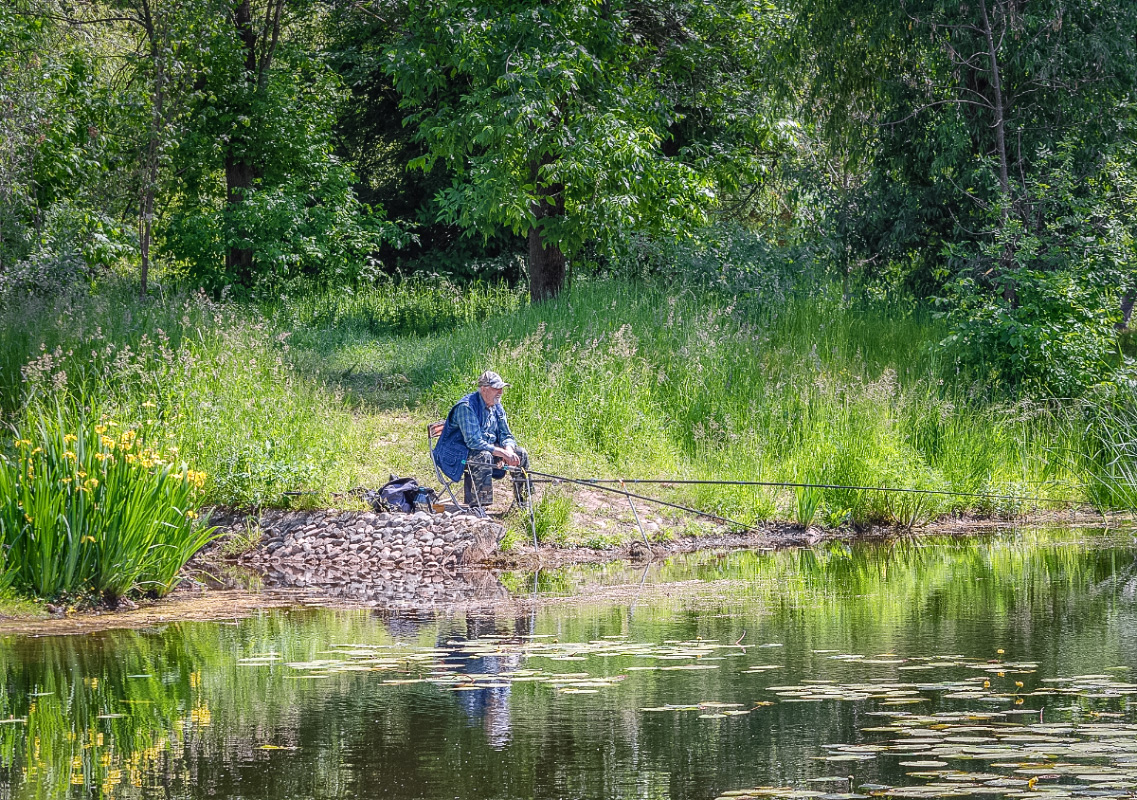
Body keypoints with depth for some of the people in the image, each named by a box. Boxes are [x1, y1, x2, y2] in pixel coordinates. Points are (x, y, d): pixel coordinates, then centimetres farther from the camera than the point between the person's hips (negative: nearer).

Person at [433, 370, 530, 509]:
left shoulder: (496, 407, 5)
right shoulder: (466, 407, -23)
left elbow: (506, 435, 7)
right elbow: (473, 441, -30)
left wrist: (508, 451, -17)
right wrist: (502, 453, -33)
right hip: (457, 454, -8)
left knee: (521, 453, -1)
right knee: (483, 456, -38)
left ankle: (523, 501, 12)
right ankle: (476, 506, -35)